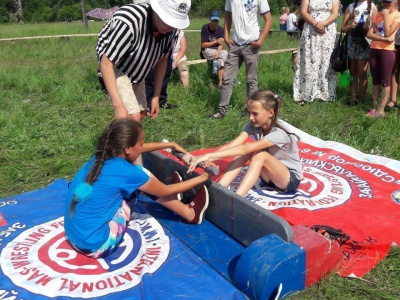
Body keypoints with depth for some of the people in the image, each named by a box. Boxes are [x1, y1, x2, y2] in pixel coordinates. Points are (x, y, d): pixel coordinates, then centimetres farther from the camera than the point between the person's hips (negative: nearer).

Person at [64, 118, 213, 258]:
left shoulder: (102, 155, -2)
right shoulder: (125, 171, -21)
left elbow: (135, 149, 20)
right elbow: (166, 191, -3)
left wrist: (171, 145, 31)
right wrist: (200, 178, 10)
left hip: (76, 238, 7)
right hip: (96, 246, -7)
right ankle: (190, 213, 15)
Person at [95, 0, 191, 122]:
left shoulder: (171, 30, -19)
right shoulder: (128, 22, -38)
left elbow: (162, 60, -3)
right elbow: (106, 63, -33)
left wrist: (156, 97, -3)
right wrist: (118, 106, -38)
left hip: (136, 69, 7)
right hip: (115, 66, -6)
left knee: (140, 113, 13)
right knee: (133, 117, -19)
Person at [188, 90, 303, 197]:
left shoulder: (280, 133, -30)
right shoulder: (253, 125, -11)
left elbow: (245, 149, -41)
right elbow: (233, 145, -25)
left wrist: (210, 155, -49)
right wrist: (207, 158, -42)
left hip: (291, 179, -6)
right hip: (270, 175, 6)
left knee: (260, 155, -33)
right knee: (246, 151, -21)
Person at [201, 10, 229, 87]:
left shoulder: (221, 29, 3)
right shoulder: (205, 28, -9)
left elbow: (220, 44, -5)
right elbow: (203, 45, -11)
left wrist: (218, 52, -26)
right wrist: (216, 41, -19)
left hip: (217, 50, 4)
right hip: (206, 51, -4)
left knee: (220, 60, -29)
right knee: (225, 53, -24)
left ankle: (220, 82, -29)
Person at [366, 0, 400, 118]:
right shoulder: (379, 14, 12)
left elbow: (388, 33, -16)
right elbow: (369, 34, 0)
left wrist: (386, 15, -11)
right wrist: (384, 39, -14)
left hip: (387, 51, -5)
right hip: (374, 50, 6)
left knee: (385, 82, -3)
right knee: (375, 81, 7)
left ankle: (381, 110, -3)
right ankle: (374, 108, 10)